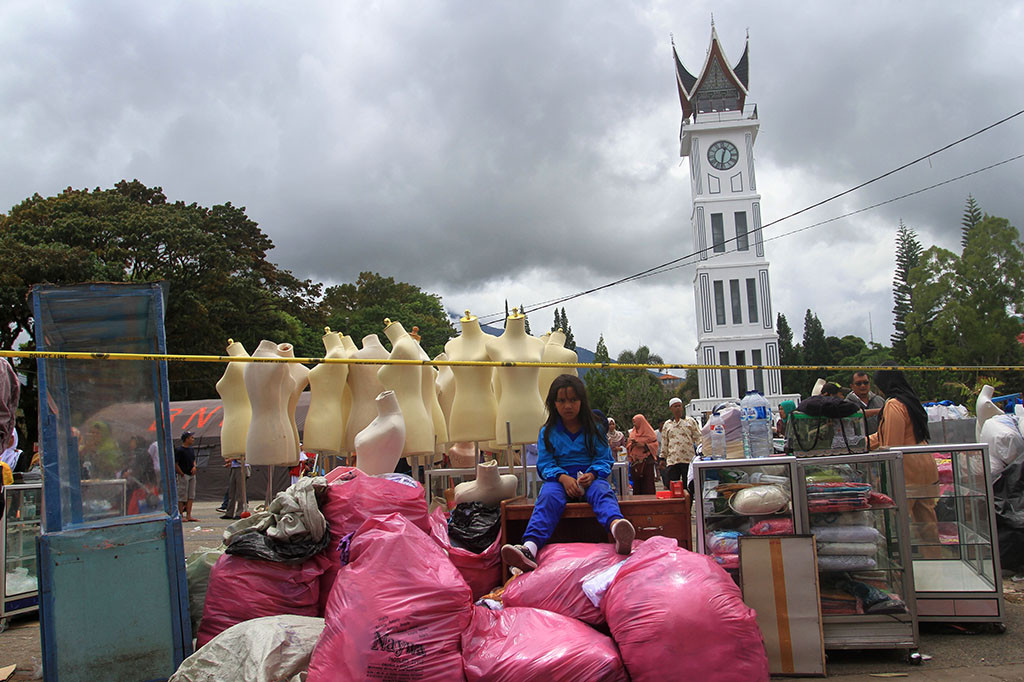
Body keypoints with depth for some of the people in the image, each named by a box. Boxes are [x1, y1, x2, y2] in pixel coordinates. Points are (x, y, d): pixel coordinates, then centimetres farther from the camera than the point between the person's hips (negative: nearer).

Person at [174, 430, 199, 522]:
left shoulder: (191, 449, 11)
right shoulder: (179, 450, -12)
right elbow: (175, 464, -12)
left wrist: (194, 467, 2)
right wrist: (182, 474, -12)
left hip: (192, 474, 8)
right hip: (183, 475, -8)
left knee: (191, 496, 6)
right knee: (182, 496, -1)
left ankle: (189, 515, 9)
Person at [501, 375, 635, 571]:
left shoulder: (593, 429, 10)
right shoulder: (547, 432, 9)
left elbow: (604, 459, 6)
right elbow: (545, 465, 2)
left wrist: (592, 475, -17)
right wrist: (564, 478, -19)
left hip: (590, 478, 0)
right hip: (559, 478, 0)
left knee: (602, 491, -34)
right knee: (549, 497, -34)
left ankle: (617, 527, -70)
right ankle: (530, 548, -58)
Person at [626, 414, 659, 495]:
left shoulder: (648, 432, 2)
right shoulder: (632, 433, 15)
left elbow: (654, 444, -4)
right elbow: (628, 446, 15)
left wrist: (643, 445, -15)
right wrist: (631, 443, -7)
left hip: (646, 462, -4)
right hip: (635, 461, 4)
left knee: (647, 482, -5)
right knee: (636, 482, 2)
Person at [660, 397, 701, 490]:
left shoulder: (690, 421, 10)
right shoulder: (667, 424, 17)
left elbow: (698, 437, 7)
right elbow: (664, 443, 19)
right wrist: (662, 458, 13)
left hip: (689, 459, -2)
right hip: (672, 460, 2)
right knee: (670, 487, -3)